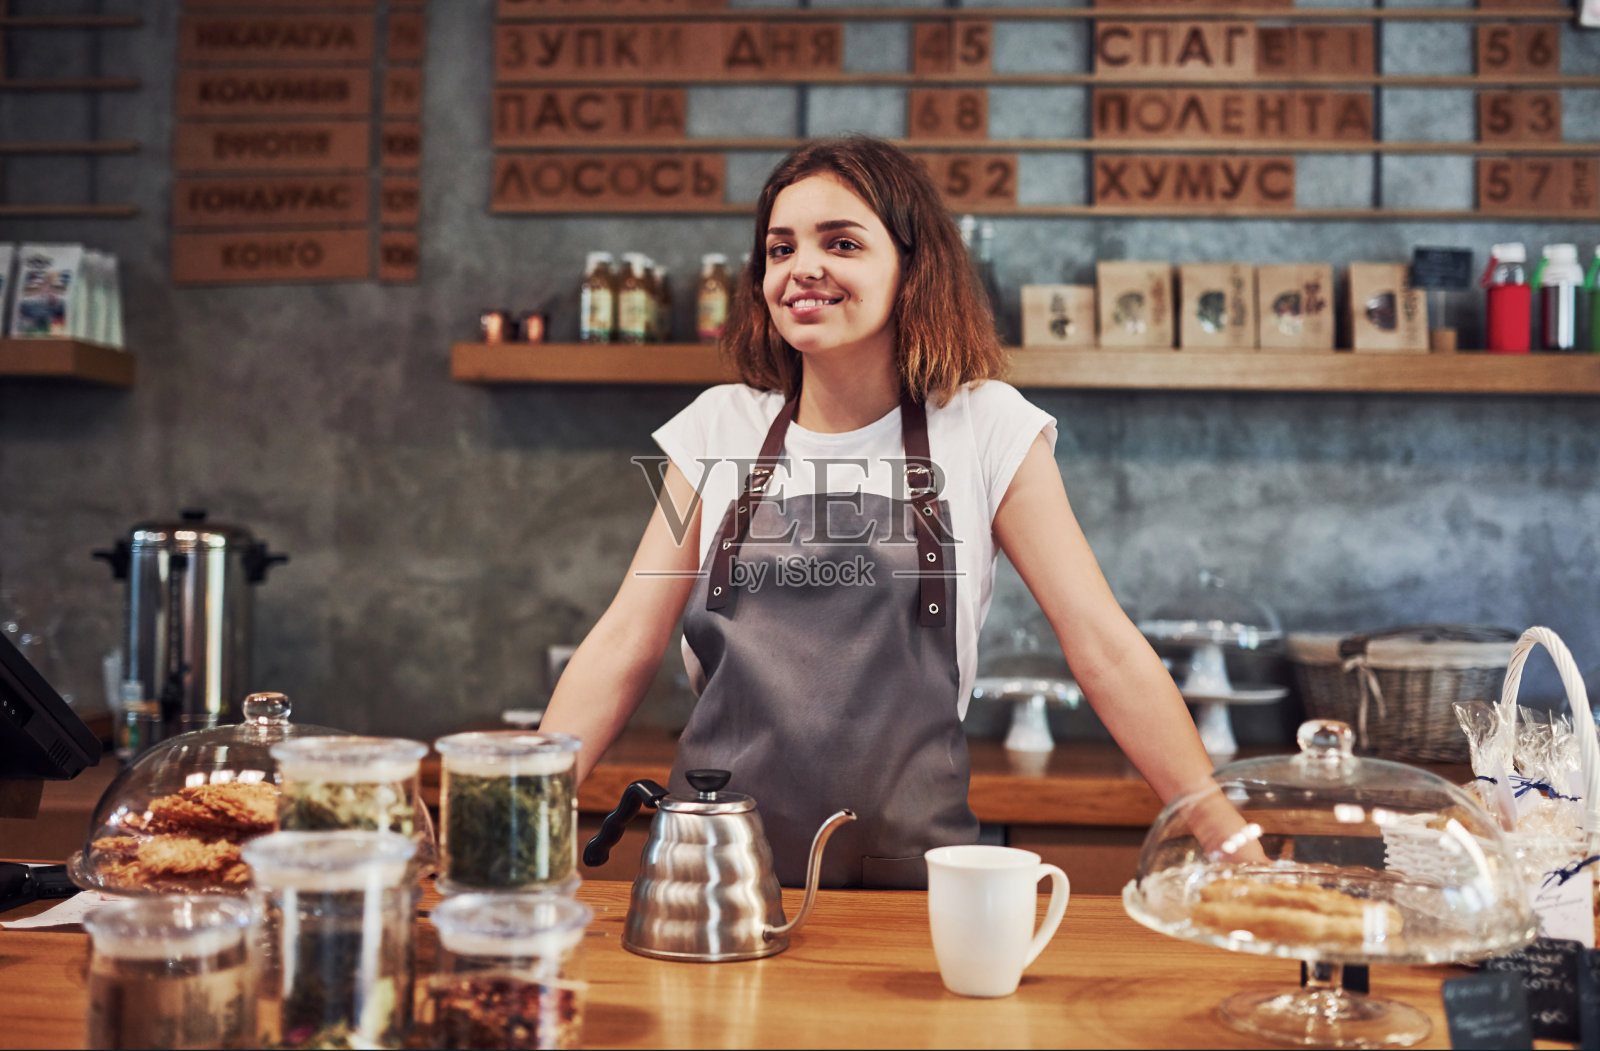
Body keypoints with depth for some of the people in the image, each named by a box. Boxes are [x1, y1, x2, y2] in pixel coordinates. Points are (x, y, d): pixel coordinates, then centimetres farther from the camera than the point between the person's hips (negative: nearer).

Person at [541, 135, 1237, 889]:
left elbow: (1104, 650, -1)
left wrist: (1234, 843, -7)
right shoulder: (717, 427, 8)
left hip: (910, 868, 0)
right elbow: (625, 643, 6)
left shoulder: (985, 428, 2)